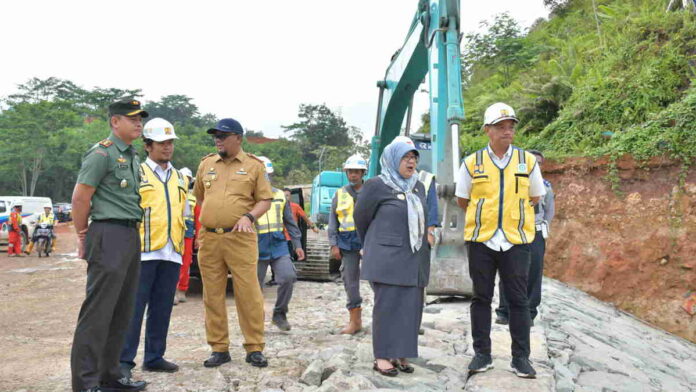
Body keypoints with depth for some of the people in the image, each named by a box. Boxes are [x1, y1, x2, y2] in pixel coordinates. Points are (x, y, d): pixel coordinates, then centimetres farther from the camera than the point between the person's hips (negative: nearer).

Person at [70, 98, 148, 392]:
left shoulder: (133, 158, 18)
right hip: (109, 236, -9)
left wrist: (133, 234, 17)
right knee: (98, 312, -6)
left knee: (122, 313, 12)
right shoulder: (102, 153, -9)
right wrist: (83, 237, -3)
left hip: (131, 236, 9)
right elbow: (80, 197, -10)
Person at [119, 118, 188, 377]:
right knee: (134, 307, -4)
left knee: (162, 309, 9)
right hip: (144, 251, -5)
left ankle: (154, 357, 19)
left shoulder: (181, 179, 19)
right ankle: (125, 360, 3)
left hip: (172, 254, 5)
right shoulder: (136, 174, 2)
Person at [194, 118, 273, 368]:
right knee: (213, 296, 8)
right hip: (208, 239, 4)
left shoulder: (253, 165, 4)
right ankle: (219, 348, 19)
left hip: (241, 239, -4)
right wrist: (209, 217, 15)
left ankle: (254, 349, 9)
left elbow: (265, 200, 1)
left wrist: (249, 216, -14)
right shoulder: (206, 164, 15)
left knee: (249, 295, -3)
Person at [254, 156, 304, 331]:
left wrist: (297, 244, 8)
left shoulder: (280, 195, 10)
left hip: (278, 246, 3)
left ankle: (279, 314, 9)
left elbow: (290, 222, 13)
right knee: (255, 286, 5)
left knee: (288, 277, -11)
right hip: (257, 249, -3)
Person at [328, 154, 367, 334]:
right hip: (347, 242, 3)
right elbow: (332, 221, 11)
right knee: (350, 279, 6)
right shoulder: (340, 194, 11)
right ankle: (355, 319, 16)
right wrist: (333, 244, 3)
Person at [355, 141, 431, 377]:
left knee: (410, 307, 6)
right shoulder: (376, 186, -4)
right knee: (387, 306, -3)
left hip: (414, 260, 6)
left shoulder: (418, 187, 13)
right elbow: (361, 218, 5)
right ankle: (382, 356, 5)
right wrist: (374, 247, 15)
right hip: (387, 259, -6)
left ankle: (400, 354, 16)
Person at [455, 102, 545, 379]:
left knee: (518, 300, 3)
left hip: (517, 241, 0)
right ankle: (482, 354, 19)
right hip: (481, 241, 0)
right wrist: (484, 214, 10)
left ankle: (521, 357, 14)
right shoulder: (472, 163, 2)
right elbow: (462, 200, 11)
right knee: (481, 298, 8)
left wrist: (512, 211, 11)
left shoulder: (528, 161, 4)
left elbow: (534, 198, 14)